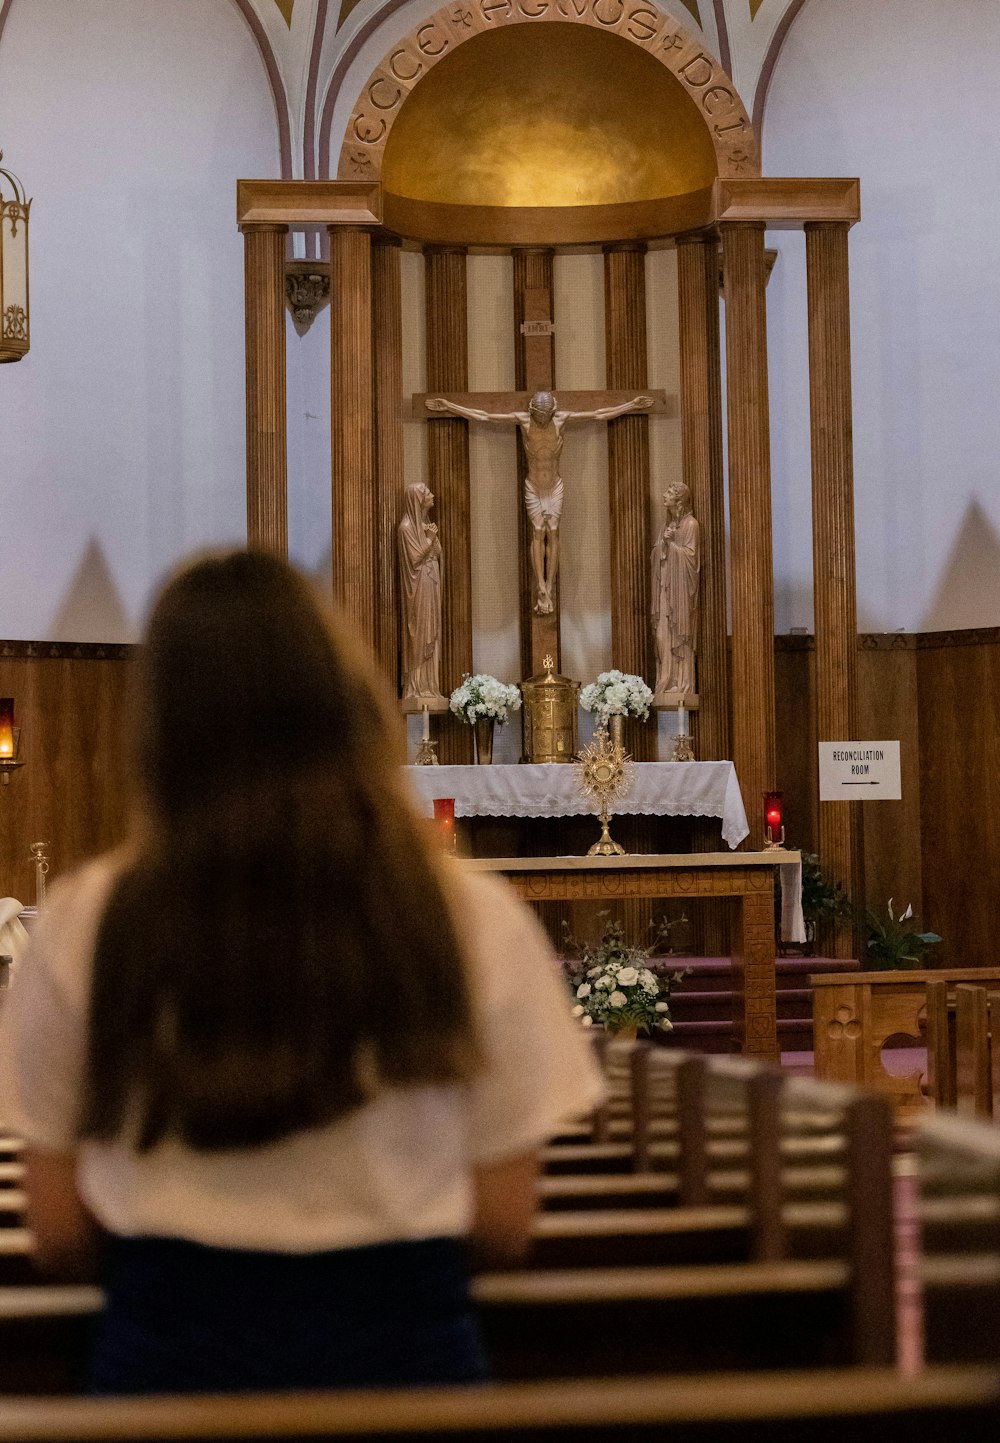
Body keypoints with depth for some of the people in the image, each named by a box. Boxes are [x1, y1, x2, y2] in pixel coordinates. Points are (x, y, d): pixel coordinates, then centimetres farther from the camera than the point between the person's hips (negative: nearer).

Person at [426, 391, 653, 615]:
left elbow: (599, 415, -5)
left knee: (552, 532, -1)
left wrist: (632, 405, -4)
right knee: (538, 532, -3)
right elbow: (482, 416, -11)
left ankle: (549, 589, 0)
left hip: (555, 487, 1)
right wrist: (449, 407, -13)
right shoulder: (522, 419, -13)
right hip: (533, 487, 0)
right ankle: (542, 589, -8)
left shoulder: (561, 419, -11)